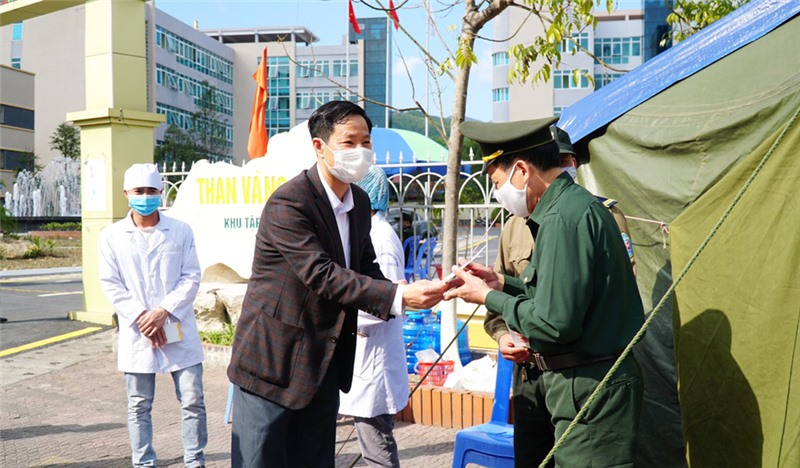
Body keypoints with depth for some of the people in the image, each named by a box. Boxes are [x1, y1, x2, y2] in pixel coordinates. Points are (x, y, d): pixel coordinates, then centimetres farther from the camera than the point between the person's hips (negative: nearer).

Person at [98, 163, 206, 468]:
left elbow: (191, 277, -1)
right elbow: (111, 284, 0)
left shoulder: (181, 231, 3)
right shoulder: (112, 236, 3)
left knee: (193, 402, 3)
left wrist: (164, 311, -13)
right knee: (139, 407, 9)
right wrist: (141, 317, -11)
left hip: (179, 331, 0)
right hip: (136, 333, 0)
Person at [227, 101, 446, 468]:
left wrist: (409, 295, -7)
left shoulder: (359, 202, 6)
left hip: (324, 364, 7)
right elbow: (322, 275, -27)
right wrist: (397, 296, -34)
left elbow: (365, 267, 13)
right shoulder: (288, 203, -20)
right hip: (273, 359, -7)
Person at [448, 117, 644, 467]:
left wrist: (489, 298, -11)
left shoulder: (562, 220, -21)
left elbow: (553, 324, -24)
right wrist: (501, 283, 13)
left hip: (590, 390, -10)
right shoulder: (580, 204, 11)